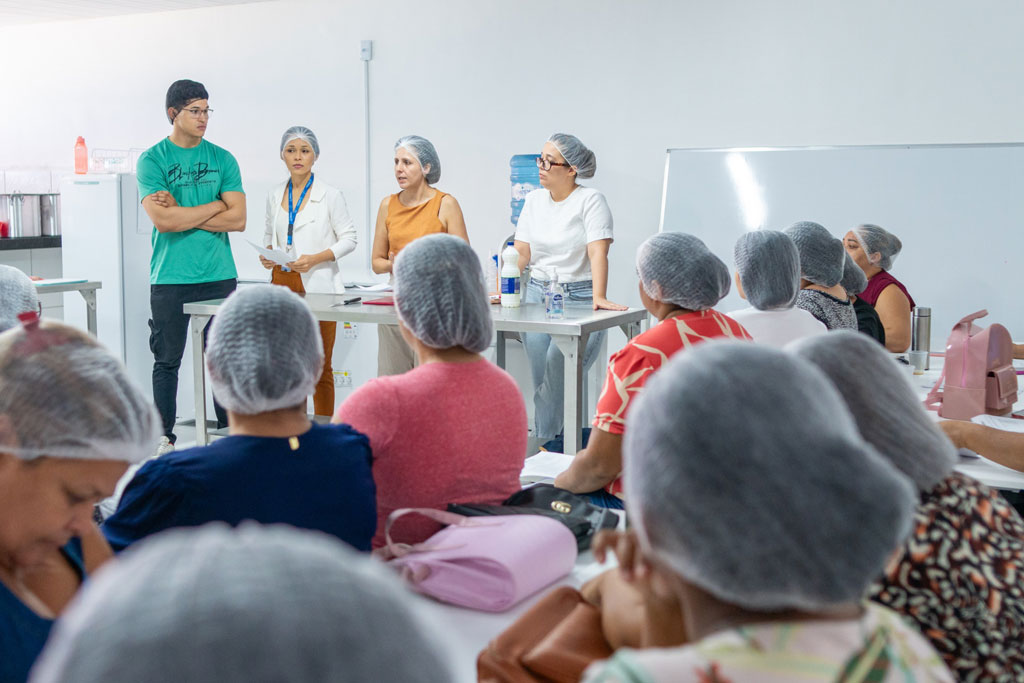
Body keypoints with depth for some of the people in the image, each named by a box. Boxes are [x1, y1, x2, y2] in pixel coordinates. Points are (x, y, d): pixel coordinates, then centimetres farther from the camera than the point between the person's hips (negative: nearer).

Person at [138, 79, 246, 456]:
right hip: (169, 280, -2)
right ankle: (165, 437, 15)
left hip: (219, 277, 2)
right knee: (167, 362, 5)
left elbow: (238, 219, -3)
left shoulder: (222, 159, 8)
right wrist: (216, 204, -6)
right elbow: (163, 220, -14)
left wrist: (182, 213, -8)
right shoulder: (152, 160, 0)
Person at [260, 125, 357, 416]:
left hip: (318, 286, -4)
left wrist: (315, 258, -16)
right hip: (282, 283, 4)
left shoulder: (330, 196, -3)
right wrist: (267, 253, 1)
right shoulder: (274, 196, 10)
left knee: (320, 366, 1)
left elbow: (348, 239, -2)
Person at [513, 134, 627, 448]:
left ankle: (543, 445, -9)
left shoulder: (590, 200, -6)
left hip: (577, 297, -5)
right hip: (536, 295, 5)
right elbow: (520, 252, 8)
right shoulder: (534, 200, 12)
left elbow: (598, 253, -17)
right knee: (541, 379, -1)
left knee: (557, 372, -18)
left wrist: (599, 297, -30)